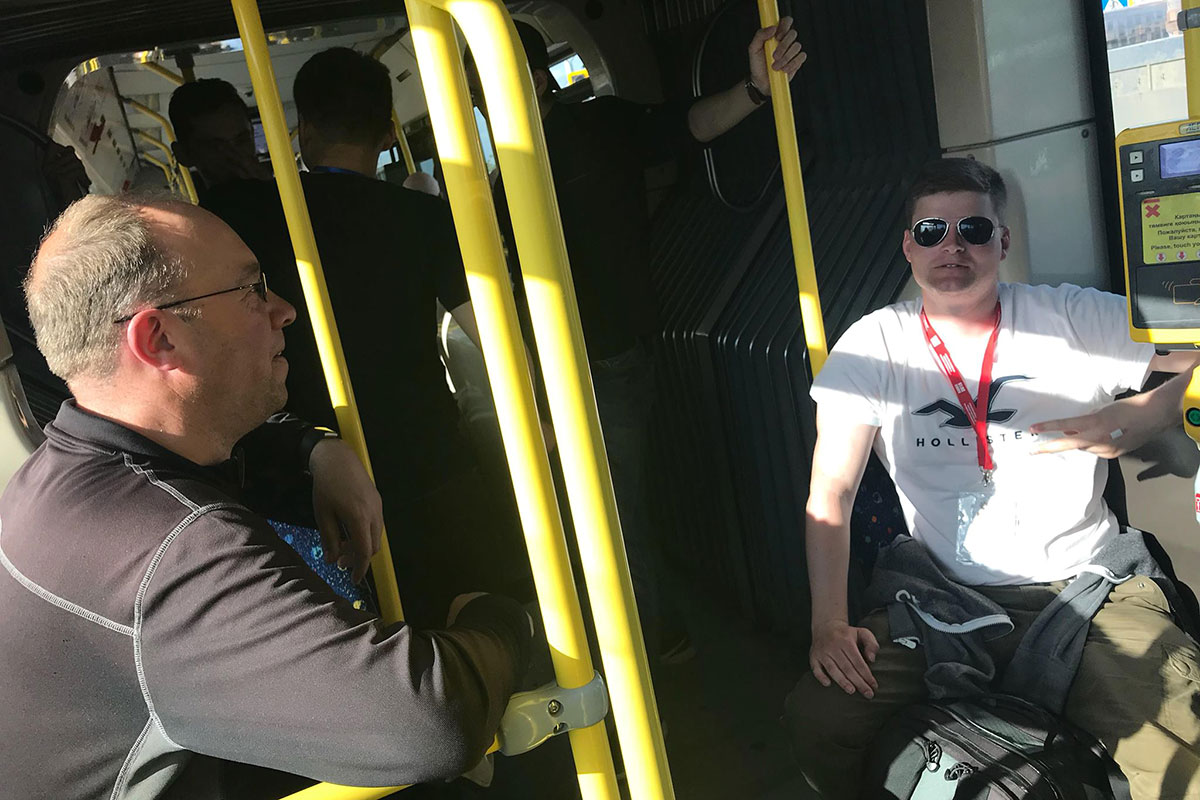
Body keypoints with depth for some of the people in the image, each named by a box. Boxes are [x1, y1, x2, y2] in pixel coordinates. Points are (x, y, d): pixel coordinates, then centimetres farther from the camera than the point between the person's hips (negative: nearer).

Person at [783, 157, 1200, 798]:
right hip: (946, 599, 1)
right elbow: (830, 493, -4)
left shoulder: (1077, 319, -1)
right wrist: (829, 623, -12)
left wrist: (1129, 420, -17)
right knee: (815, 718, -16)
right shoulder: (873, 346, -2)